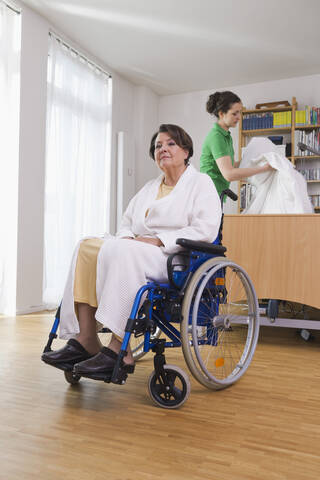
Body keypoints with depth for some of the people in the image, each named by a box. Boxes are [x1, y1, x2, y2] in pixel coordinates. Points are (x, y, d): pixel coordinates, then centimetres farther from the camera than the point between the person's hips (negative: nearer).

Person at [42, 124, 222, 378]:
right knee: (87, 246, -17)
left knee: (120, 251, -34)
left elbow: (206, 229, -9)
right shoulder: (149, 188, 26)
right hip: (134, 252, 7)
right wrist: (127, 237, -2)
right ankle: (85, 340, -24)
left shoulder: (201, 183, 6)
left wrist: (158, 240, -17)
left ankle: (118, 349, -32)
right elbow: (127, 222, 24)